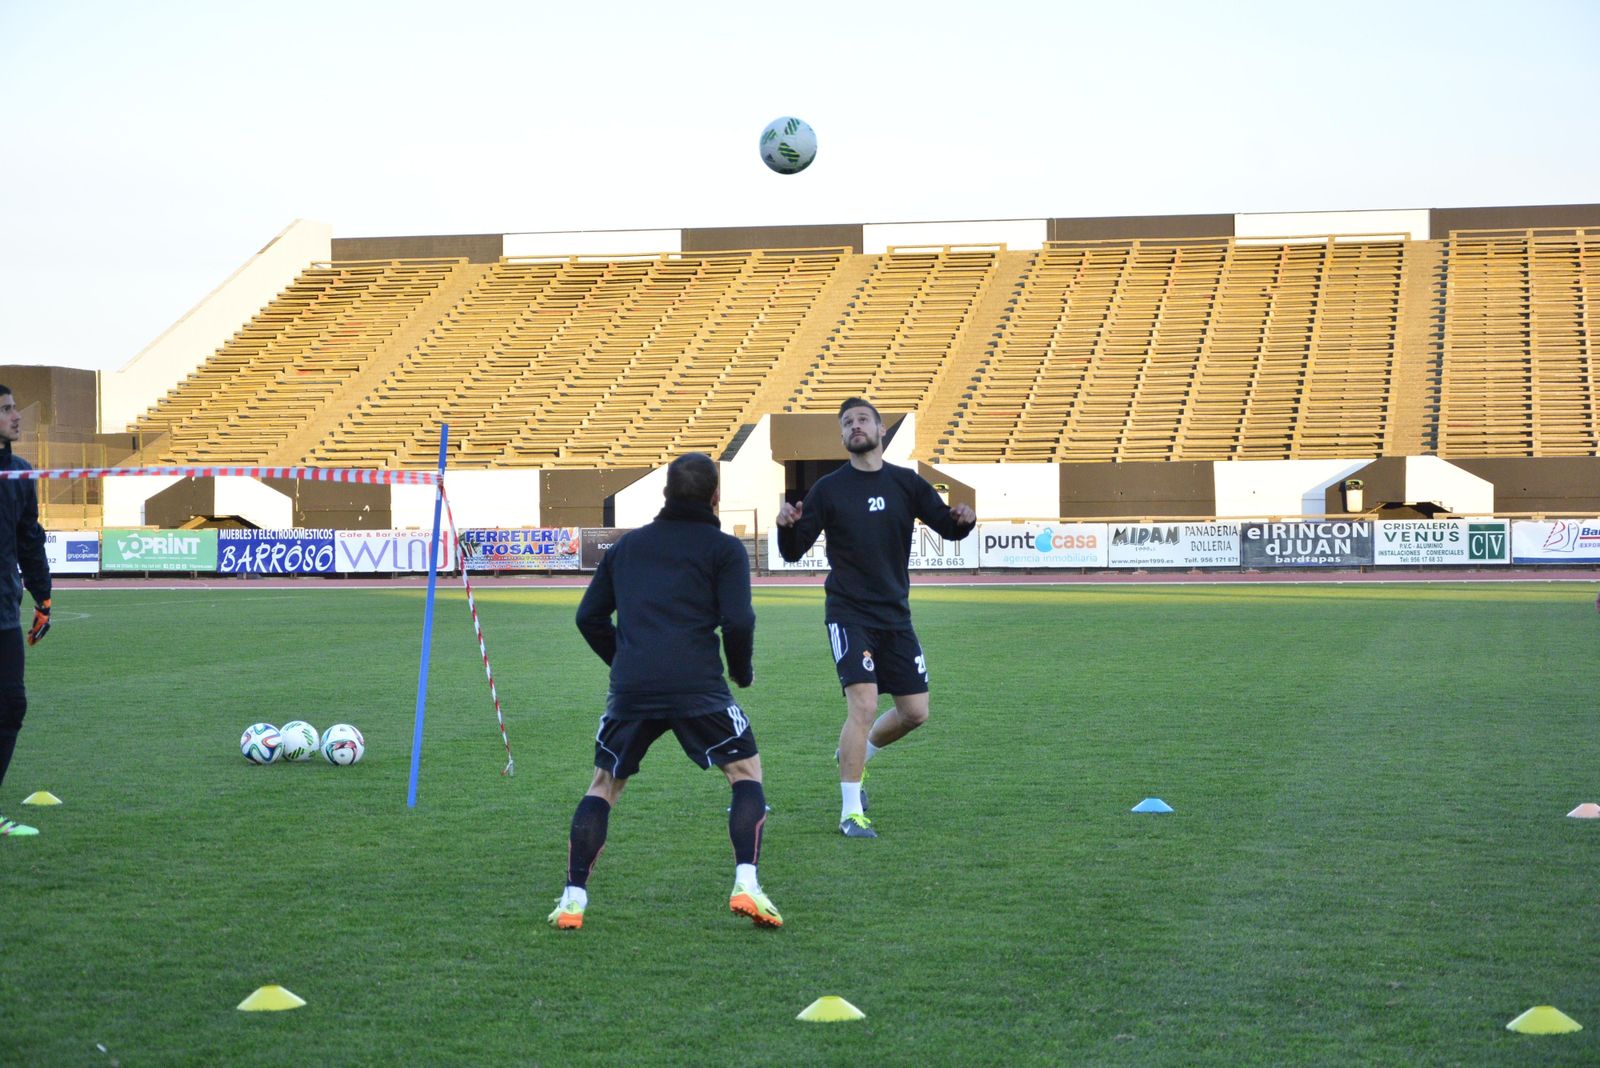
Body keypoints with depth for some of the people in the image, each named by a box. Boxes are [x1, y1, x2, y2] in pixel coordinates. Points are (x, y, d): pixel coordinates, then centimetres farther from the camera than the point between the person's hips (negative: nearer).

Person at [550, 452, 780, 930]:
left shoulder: (627, 544, 21)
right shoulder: (724, 548, 7)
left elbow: (589, 617, 20)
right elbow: (738, 621, -4)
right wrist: (742, 670, 13)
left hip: (630, 688, 3)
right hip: (697, 685, -3)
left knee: (604, 784, 18)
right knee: (746, 770, 13)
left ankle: (573, 897, 8)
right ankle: (745, 883, -3)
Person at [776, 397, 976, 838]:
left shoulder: (906, 483, 5)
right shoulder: (828, 489, -2)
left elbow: (948, 527, 6)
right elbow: (793, 552, -2)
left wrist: (963, 520, -17)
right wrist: (786, 527, -24)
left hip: (895, 616, 4)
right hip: (849, 614, -4)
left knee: (915, 712, 6)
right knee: (863, 704, -18)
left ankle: (856, 755, 36)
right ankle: (850, 812, -9)